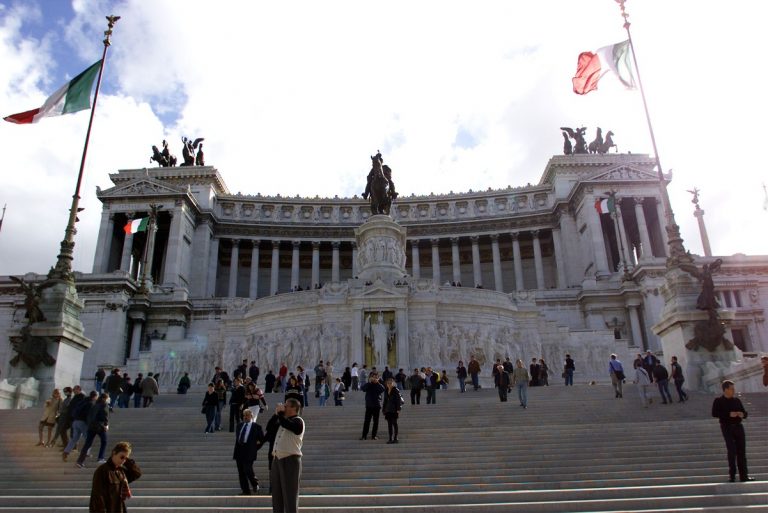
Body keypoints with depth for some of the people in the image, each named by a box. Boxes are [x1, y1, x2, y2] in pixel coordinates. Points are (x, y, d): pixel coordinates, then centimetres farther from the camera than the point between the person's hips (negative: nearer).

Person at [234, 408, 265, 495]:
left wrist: (256, 448, 3)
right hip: (239, 450, 6)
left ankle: (255, 485, 13)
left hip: (249, 451, -5)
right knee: (241, 472, 4)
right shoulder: (239, 425, 16)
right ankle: (245, 491, 12)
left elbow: (262, 439, 5)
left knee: (248, 470, -14)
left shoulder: (256, 427, 1)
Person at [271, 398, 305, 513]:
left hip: (290, 460, -8)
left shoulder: (298, 421, -9)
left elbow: (286, 424, -27)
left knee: (289, 494, -4)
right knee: (276, 493, 13)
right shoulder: (283, 421, 18)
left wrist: (280, 413, -12)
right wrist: (277, 414, 13)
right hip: (277, 459, 8)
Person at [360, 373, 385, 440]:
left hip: (377, 406, 1)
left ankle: (373, 435, 12)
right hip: (369, 405, -1)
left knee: (376, 421, 4)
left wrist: (377, 383, -21)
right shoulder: (368, 385, 4)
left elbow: (383, 389, -16)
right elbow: (362, 388, -15)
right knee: (367, 421, -3)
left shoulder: (379, 385, 5)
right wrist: (369, 382, -22)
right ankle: (364, 436, 1)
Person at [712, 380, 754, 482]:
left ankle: (743, 475, 12)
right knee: (732, 451, -5)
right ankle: (732, 475, 4)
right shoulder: (718, 401, -4)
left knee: (742, 451, 5)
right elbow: (714, 413, -13)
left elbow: (744, 412, 16)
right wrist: (729, 414, -21)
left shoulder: (737, 400, 10)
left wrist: (742, 414, -8)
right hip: (727, 428, -4)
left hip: (738, 427, 5)